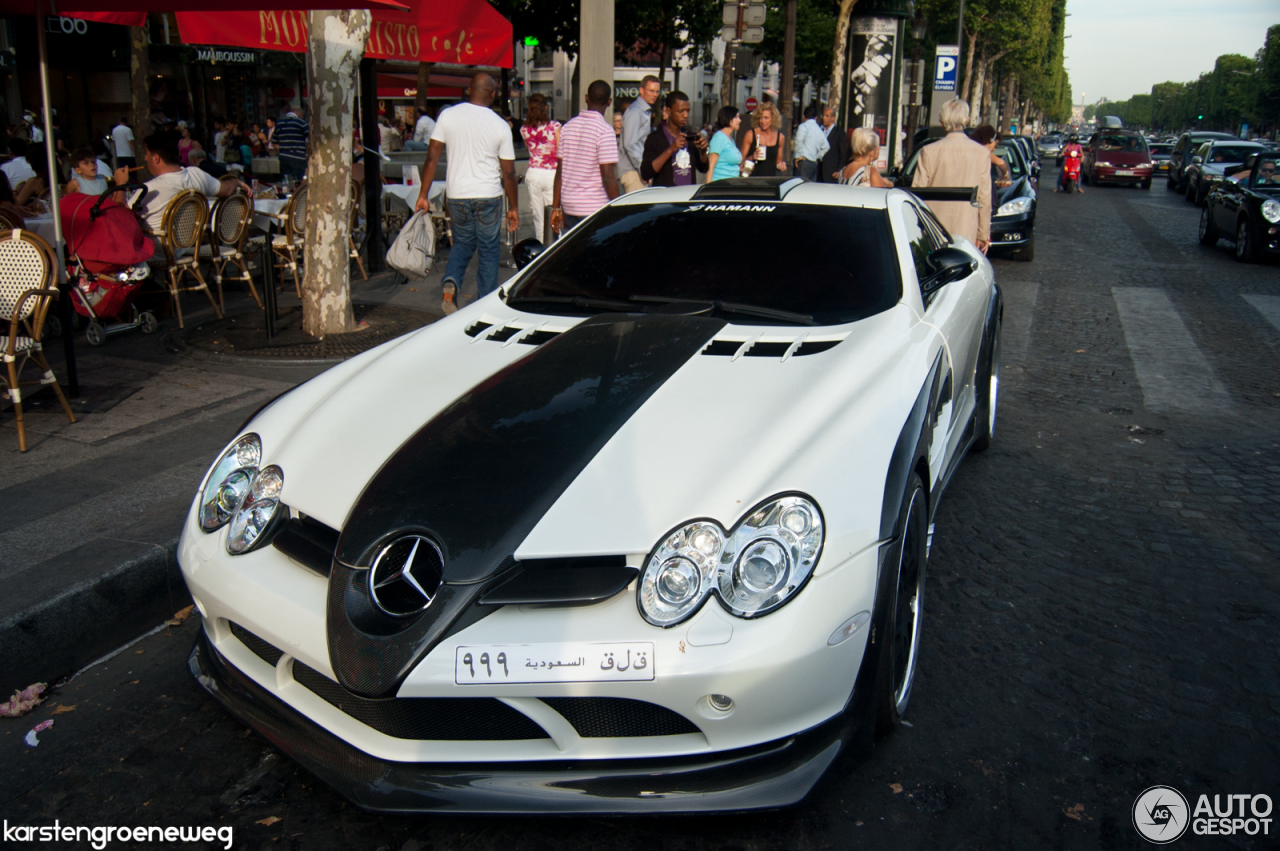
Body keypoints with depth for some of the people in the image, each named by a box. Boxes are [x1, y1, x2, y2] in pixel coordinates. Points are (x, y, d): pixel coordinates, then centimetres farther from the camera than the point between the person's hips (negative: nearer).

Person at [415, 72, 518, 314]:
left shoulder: (448, 116, -2)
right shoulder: (500, 126, -5)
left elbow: (432, 158, -3)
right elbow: (508, 172, -3)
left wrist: (423, 195, 2)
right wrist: (513, 207, 7)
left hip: (457, 194, 2)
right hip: (488, 196, -2)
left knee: (462, 242, 22)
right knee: (488, 250, 11)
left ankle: (451, 281, -5)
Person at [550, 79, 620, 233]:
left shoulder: (568, 126, 8)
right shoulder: (604, 130, -11)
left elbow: (560, 171, 10)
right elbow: (608, 178, -15)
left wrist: (556, 208, 15)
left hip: (569, 208, 6)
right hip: (595, 209, -6)